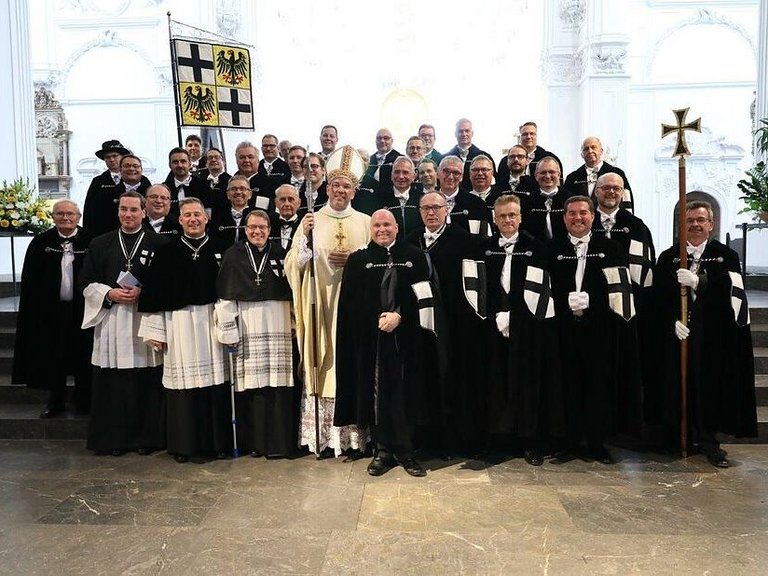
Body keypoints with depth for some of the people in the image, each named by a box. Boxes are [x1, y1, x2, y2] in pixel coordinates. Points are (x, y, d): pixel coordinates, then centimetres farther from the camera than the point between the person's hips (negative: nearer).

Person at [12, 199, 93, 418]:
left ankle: (84, 400, 23)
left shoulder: (90, 242, -4)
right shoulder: (40, 242, 2)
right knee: (53, 357, 11)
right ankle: (56, 401, 26)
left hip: (82, 308, -2)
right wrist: (35, 308, -5)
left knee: (83, 356, 7)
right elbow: (29, 279, 2)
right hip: (51, 310, 2)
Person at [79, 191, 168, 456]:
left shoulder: (159, 243, 4)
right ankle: (114, 438, 14)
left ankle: (147, 437, 12)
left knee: (147, 382, 0)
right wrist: (109, 293, -6)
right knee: (113, 383, 2)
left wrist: (143, 292, -11)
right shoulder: (100, 244, 11)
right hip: (111, 320, 2)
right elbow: (86, 282, 11)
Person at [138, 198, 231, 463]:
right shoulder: (167, 252, 4)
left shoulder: (220, 250, 6)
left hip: (213, 322, 1)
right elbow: (154, 293, 2)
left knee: (216, 379, 4)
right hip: (179, 322, -1)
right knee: (183, 380, 2)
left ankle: (218, 441, 16)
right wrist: (155, 331, -3)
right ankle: (183, 444, 15)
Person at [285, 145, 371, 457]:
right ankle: (326, 435, 8)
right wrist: (305, 237, -17)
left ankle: (354, 434, 12)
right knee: (325, 363, -1)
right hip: (321, 303, 0)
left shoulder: (365, 223, 8)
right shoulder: (312, 221, 6)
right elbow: (294, 265, -1)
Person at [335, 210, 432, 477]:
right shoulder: (358, 259, 7)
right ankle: (383, 450, 16)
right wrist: (378, 318, -9)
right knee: (376, 393, 3)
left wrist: (399, 315, -12)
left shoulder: (414, 256, 8)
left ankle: (405, 450, 15)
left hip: (405, 337, 0)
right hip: (370, 338, 0)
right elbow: (350, 301, 2)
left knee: (405, 393, 2)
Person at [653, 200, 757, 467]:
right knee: (681, 385, 2)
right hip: (679, 334, 1)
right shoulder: (668, 257, 8)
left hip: (715, 336, -1)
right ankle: (681, 437, 15)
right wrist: (673, 321, -13)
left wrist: (697, 282, -21)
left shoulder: (725, 256, 5)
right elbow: (659, 297, 3)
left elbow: (731, 294, -8)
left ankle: (706, 438, 14)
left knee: (711, 385, 0)